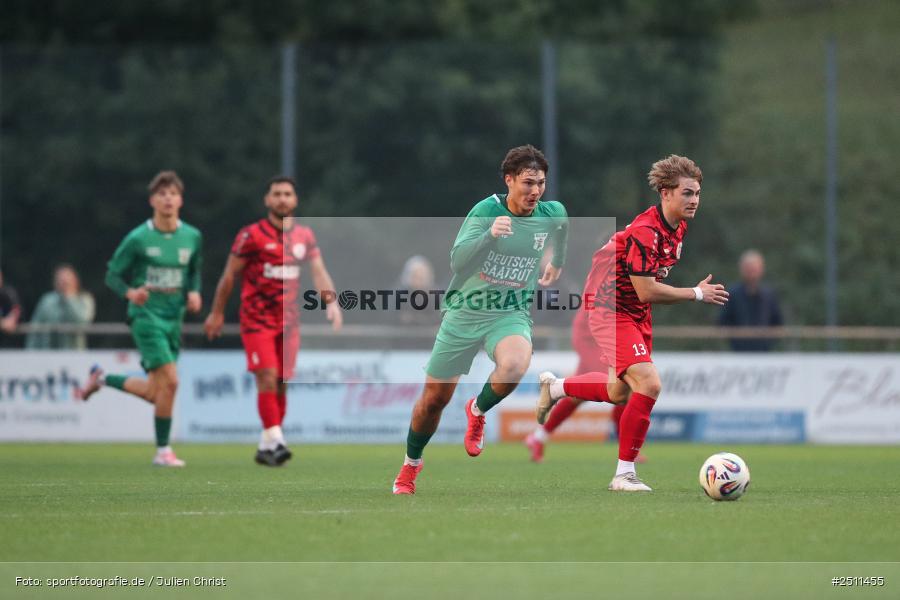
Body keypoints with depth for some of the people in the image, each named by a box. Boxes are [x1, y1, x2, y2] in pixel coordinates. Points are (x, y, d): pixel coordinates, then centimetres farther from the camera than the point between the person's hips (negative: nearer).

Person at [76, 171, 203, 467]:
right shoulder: (138, 238, -8)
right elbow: (113, 275, -1)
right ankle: (163, 451, -4)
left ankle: (102, 379, 35)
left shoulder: (193, 237, 4)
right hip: (146, 315, -6)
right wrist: (130, 292, -21)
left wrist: (194, 293, -1)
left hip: (174, 318, 6)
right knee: (170, 379, -18)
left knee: (155, 393, 9)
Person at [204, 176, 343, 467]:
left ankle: (266, 447, 15)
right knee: (267, 379, -16)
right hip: (257, 320, -5)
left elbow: (318, 271, 0)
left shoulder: (305, 236, 7)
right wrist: (217, 313, 2)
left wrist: (331, 302, -18)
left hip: (289, 320, 5)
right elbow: (230, 274, -1)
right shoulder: (252, 235, -7)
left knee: (281, 385, 5)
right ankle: (276, 441, -20)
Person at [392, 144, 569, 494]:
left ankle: (478, 411, -1)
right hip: (465, 311, -1)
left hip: (511, 314, 1)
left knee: (514, 365, -34)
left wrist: (557, 263, 34)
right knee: (434, 399, 7)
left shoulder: (553, 213, -4)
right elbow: (457, 262, -26)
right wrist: (490, 235, -41)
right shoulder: (486, 210, -15)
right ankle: (411, 465, 35)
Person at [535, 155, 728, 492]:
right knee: (649, 385, -21)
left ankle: (554, 386, 46)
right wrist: (697, 294, -21)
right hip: (611, 309, -10)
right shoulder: (645, 232, -27)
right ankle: (624, 474, -12)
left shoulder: (678, 227, 2)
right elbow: (647, 291, -28)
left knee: (619, 393, 21)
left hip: (637, 314, 10)